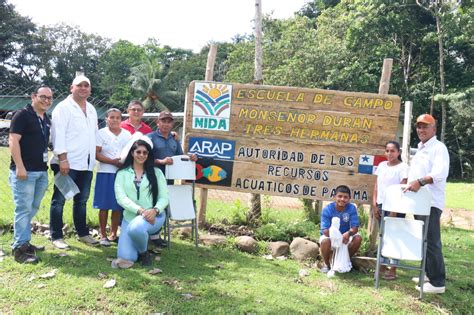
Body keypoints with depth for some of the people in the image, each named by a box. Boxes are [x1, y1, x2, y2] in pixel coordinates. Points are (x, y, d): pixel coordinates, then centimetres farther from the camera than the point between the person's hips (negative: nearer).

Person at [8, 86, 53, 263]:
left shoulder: (47, 120, 16)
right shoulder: (22, 115, -7)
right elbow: (13, 141, -14)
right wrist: (20, 167, -20)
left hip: (41, 171, 8)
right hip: (24, 170, -8)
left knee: (32, 209, 14)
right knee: (23, 209, -5)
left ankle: (24, 242, 26)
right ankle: (19, 248, 1)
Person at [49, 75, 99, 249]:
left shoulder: (91, 109, 17)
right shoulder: (63, 107, -5)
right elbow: (58, 134, -13)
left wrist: (94, 156, 15)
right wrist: (63, 158, -20)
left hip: (86, 163, 7)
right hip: (68, 163, -7)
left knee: (82, 200, 14)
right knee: (59, 200, 1)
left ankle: (83, 233, 24)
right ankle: (56, 237, 8)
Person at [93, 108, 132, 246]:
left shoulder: (127, 134, 12)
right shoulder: (101, 133, 2)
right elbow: (97, 154, -6)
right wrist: (113, 161, -17)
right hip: (105, 173, -3)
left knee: (118, 206, 6)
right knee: (104, 206, 0)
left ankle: (113, 234, 19)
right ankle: (103, 235, 11)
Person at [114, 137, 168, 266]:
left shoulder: (156, 172, 8)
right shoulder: (122, 173, 7)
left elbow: (164, 197, 2)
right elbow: (121, 198, -6)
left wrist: (155, 210, -19)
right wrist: (140, 211, -21)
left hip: (153, 216, -1)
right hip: (130, 217, 2)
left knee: (135, 228, -35)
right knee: (125, 257, -12)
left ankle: (144, 251, -2)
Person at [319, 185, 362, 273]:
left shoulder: (352, 208, -14)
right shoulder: (327, 209, -21)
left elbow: (355, 227, -18)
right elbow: (325, 231, -26)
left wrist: (348, 233, -42)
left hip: (345, 236, 3)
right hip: (330, 236, -3)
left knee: (358, 238, -24)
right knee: (325, 241, -35)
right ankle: (326, 264, -4)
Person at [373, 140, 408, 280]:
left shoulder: (403, 167, -7)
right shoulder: (382, 165, 11)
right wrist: (375, 205, 5)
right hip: (381, 205, 6)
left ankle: (393, 270, 5)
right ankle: (382, 266, 20)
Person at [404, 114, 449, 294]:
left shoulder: (439, 148, -8)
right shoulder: (420, 149, 20)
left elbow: (441, 172, -25)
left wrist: (420, 181, -37)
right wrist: (410, 183, 13)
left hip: (431, 202, -9)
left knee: (431, 242, -9)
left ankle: (438, 283, -4)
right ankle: (429, 274, 26)